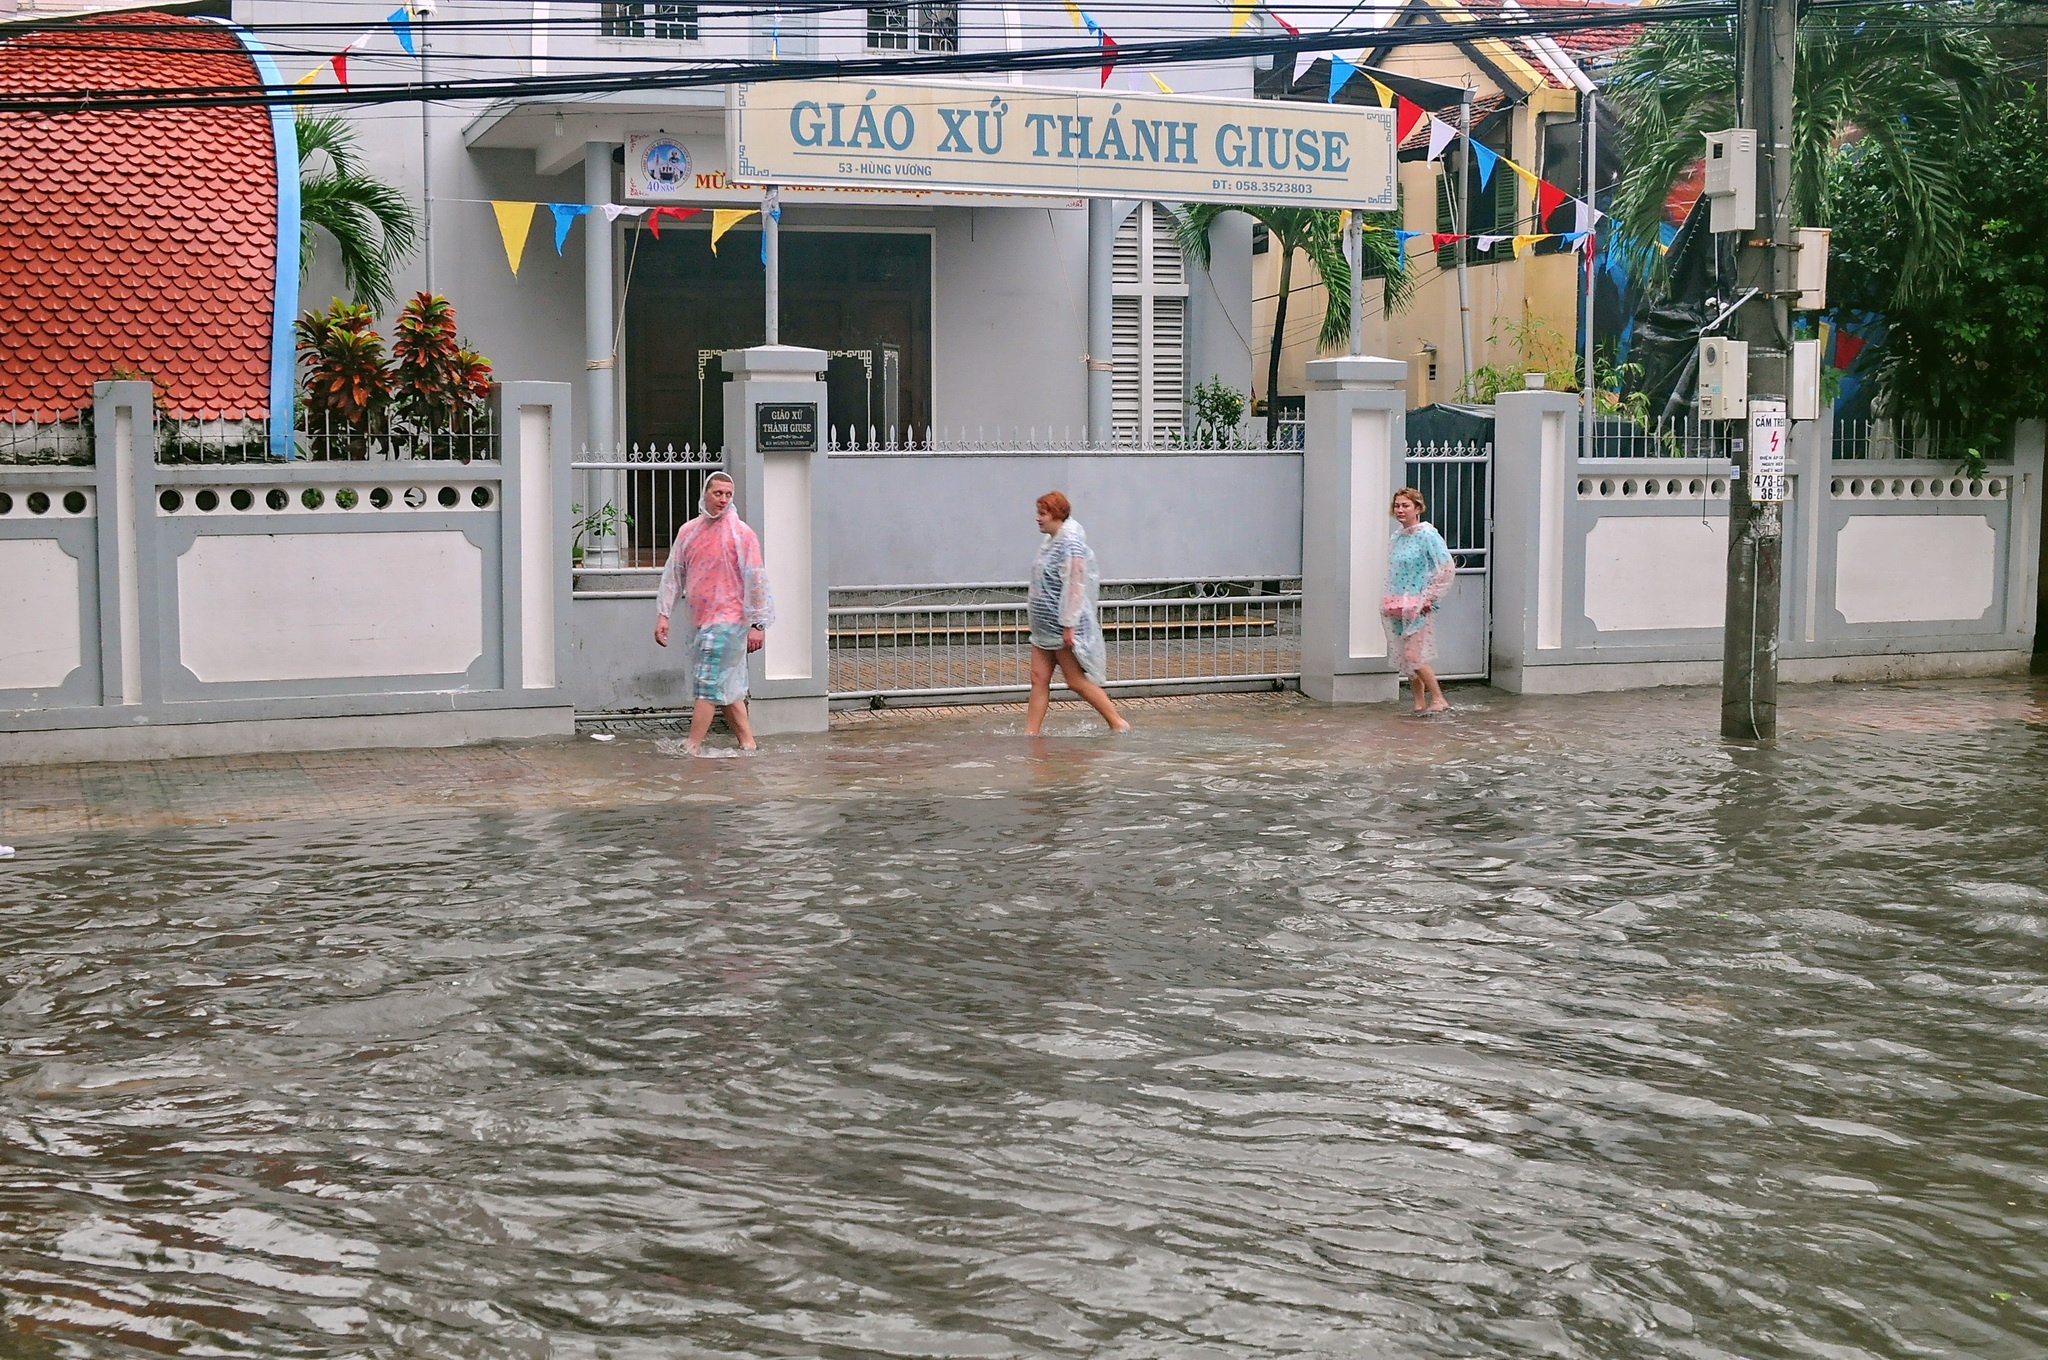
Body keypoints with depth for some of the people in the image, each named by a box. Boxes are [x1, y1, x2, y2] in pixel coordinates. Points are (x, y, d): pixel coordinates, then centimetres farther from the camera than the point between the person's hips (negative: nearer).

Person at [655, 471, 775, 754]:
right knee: (729, 687, 11)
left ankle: (692, 748, -8)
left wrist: (757, 624, -12)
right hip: (702, 621, 7)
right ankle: (747, 744, 18)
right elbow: (673, 575, 14)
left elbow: (755, 580, -8)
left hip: (729, 619, -6)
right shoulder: (688, 531, 10)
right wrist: (663, 614, 7)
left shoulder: (740, 533, -7)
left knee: (706, 685, -9)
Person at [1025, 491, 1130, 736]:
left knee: (1077, 681, -2)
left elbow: (1075, 586, -22)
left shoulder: (1070, 544, -17)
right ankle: (1030, 733, 7)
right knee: (1039, 679, 6)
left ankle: (1118, 723, 9)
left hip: (1062, 626, -9)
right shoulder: (1051, 541, 13)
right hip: (1045, 627, 9)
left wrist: (1069, 625, -24)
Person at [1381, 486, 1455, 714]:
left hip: (1418, 606, -8)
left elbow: (1448, 569, -15)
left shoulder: (1427, 535, -11)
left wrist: (1429, 597, -15)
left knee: (1413, 656, -12)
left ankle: (1438, 698, 1)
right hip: (1397, 607, 8)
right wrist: (1390, 600, 12)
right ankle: (1419, 704, 15)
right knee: (1404, 657, 8)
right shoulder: (1397, 537, 11)